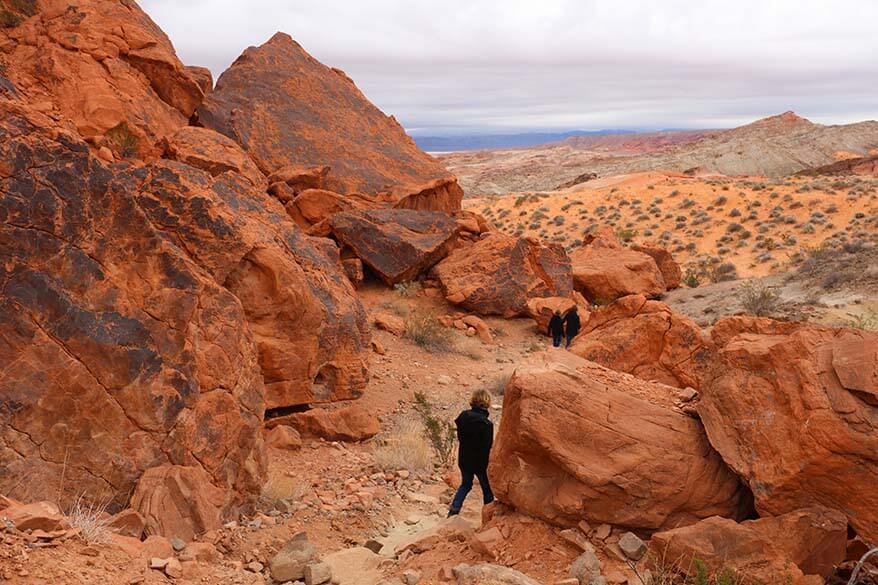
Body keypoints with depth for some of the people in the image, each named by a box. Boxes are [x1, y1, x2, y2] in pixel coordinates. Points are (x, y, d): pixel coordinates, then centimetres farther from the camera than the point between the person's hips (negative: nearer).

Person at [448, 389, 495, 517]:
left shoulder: (463, 416, -6)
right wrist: (487, 466, -13)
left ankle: (454, 510, 14)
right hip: (480, 462, -5)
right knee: (487, 489, 13)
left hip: (464, 460, 5)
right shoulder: (486, 424, -23)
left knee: (465, 484, 25)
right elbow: (487, 448, -21)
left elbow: (460, 437, 5)